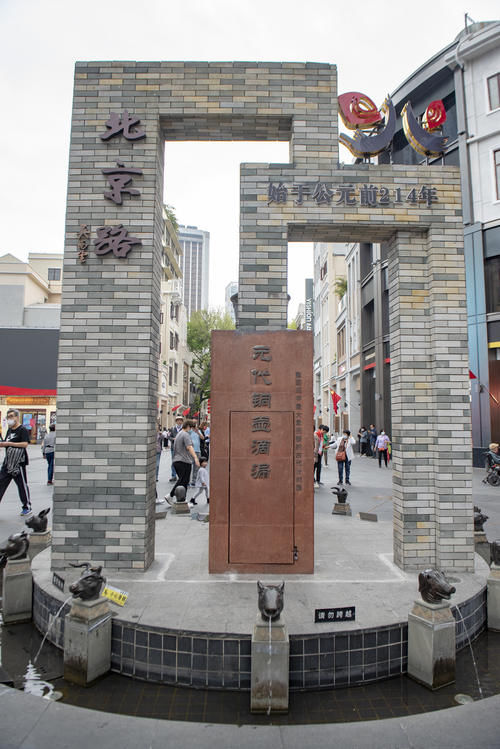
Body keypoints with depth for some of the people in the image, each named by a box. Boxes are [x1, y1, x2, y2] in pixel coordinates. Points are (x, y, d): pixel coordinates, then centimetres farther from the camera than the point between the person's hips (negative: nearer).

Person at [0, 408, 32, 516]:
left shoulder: (23, 430, -9)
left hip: (19, 463, -8)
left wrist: (9, 443, -23)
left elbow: (25, 444, -21)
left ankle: (27, 507, 12)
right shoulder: (9, 430, 16)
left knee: (22, 485, 0)